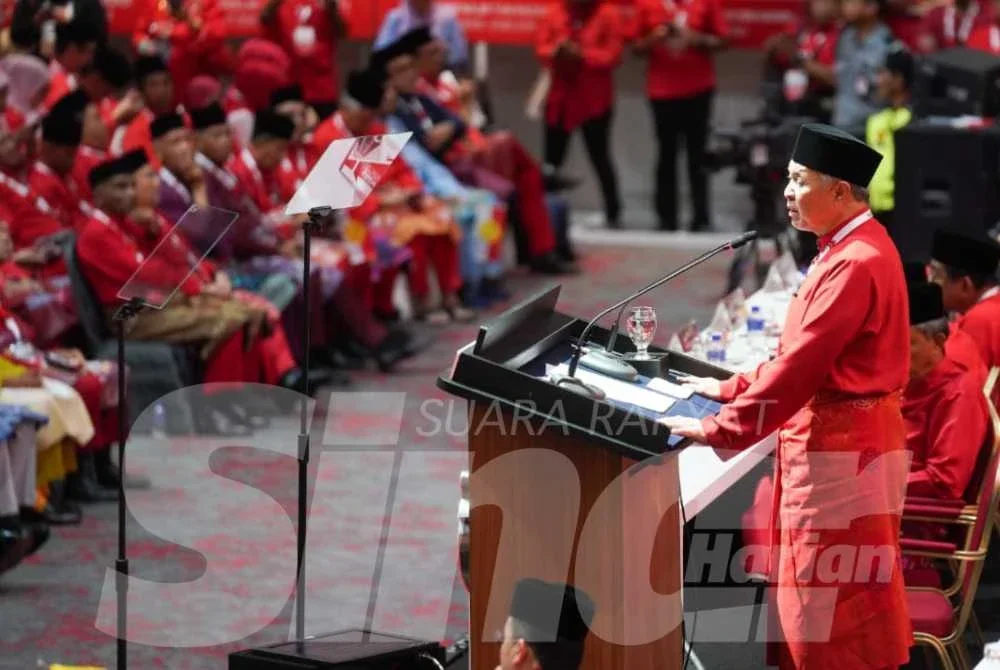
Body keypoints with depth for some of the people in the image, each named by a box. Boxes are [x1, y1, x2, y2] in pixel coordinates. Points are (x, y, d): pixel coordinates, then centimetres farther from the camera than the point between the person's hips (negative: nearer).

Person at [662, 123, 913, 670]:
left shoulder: (857, 263, -21)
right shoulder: (846, 251, 12)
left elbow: (802, 366, -23)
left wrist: (721, 429, -18)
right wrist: (733, 390, 16)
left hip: (842, 448, -11)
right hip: (825, 441, 11)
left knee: (836, 609, -2)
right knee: (815, 601, 16)